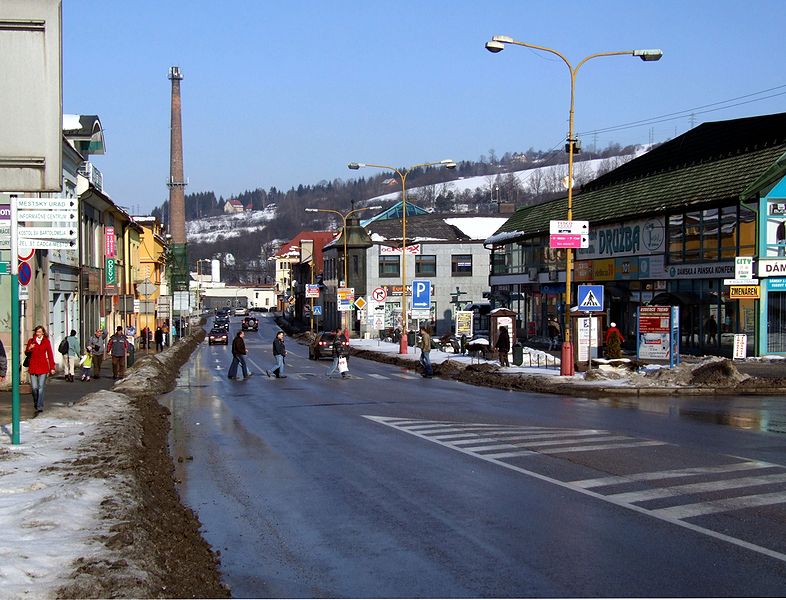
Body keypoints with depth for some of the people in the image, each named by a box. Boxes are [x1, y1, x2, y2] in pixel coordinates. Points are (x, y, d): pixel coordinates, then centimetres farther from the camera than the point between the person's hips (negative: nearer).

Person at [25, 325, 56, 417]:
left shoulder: (46, 342, 4)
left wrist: (52, 367, 1)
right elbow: (27, 353, 15)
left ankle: (39, 407, -12)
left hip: (43, 367, -2)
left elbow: (50, 355, 5)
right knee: (34, 388, -1)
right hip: (33, 367, 2)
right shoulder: (31, 341, 8)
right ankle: (36, 404, 23)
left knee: (41, 387, -9)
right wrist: (29, 349, -8)